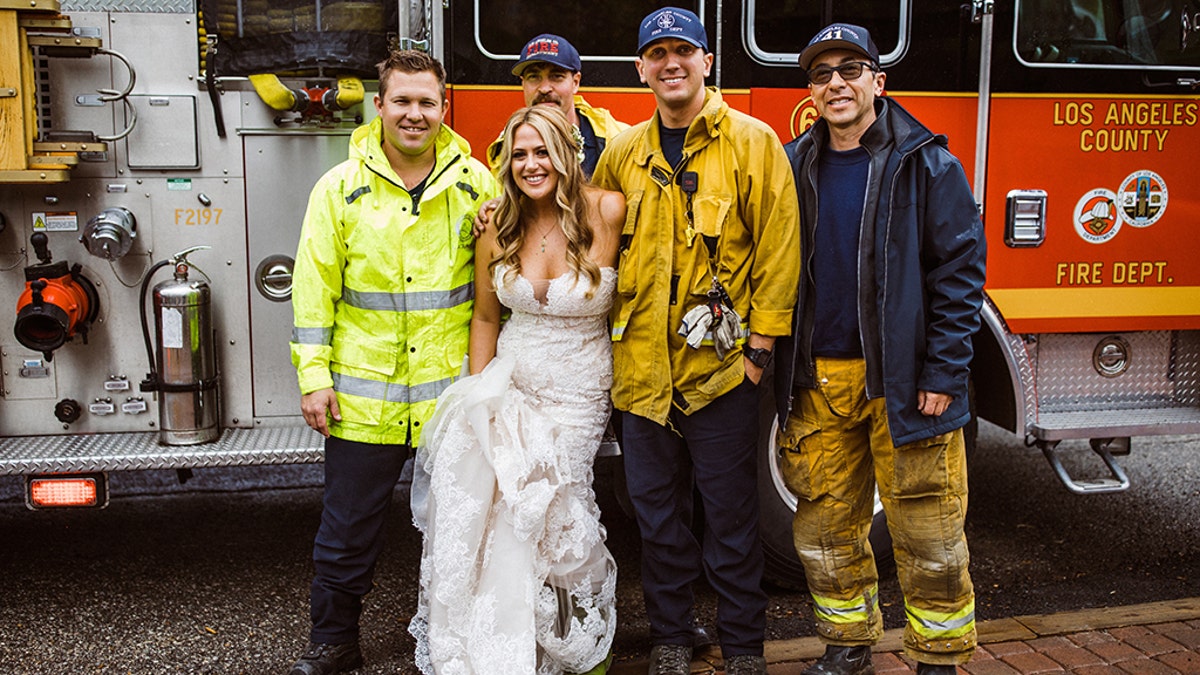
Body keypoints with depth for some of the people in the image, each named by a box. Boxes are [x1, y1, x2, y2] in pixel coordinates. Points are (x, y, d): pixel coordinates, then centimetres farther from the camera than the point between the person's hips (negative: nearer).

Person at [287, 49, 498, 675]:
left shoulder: (476, 183, 2)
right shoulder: (341, 187, 0)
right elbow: (314, 287, 0)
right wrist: (313, 376, -4)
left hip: (453, 391, 1)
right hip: (362, 395, -1)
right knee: (347, 529, 9)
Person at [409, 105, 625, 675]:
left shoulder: (606, 213, -11)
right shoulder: (498, 229, 3)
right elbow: (485, 317, 11)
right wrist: (477, 392, 9)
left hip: (577, 397, -3)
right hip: (509, 383, 3)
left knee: (528, 506, -12)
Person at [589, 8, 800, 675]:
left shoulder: (752, 141, -2)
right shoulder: (622, 154, 10)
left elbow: (778, 245, -6)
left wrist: (762, 343, -9)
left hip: (720, 366, -4)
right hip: (644, 366, 4)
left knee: (731, 512, 6)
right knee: (659, 512, 13)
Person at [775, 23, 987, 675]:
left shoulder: (926, 165, -3)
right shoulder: (794, 168, 9)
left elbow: (959, 270, -6)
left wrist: (944, 373, -12)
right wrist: (782, 369, 6)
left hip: (902, 382, -4)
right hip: (818, 381, 4)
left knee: (926, 534, 3)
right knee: (825, 526, 11)